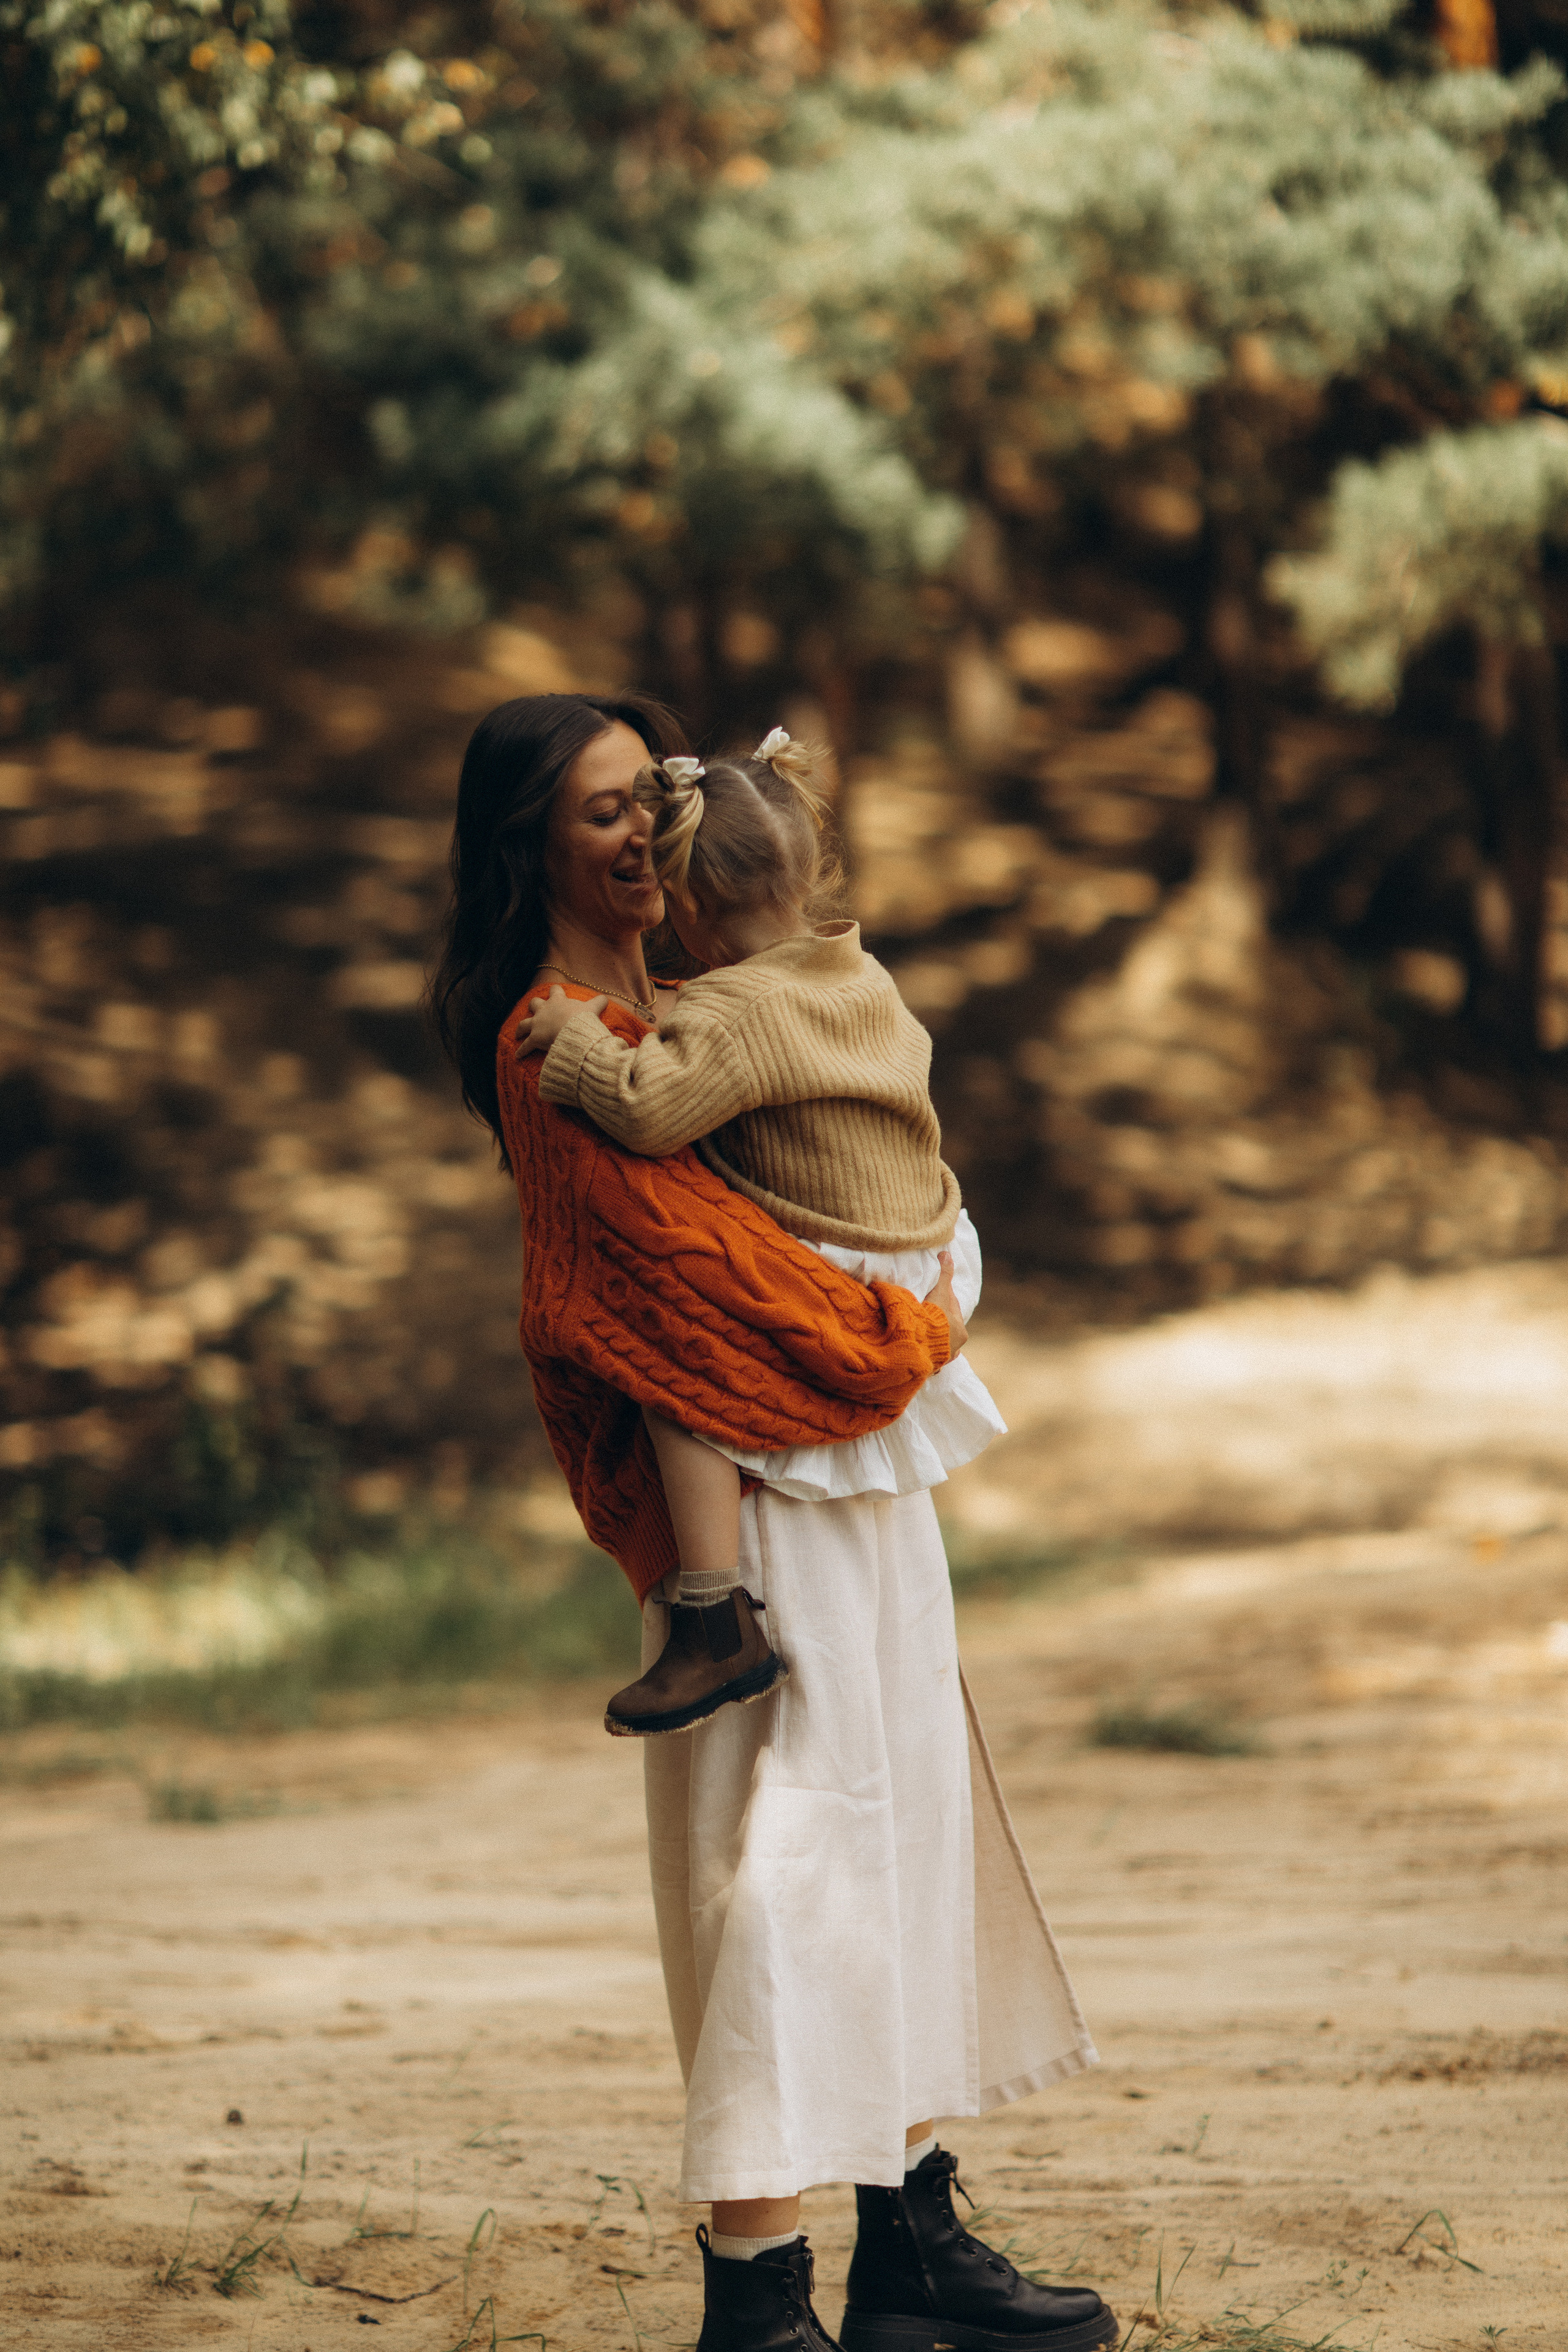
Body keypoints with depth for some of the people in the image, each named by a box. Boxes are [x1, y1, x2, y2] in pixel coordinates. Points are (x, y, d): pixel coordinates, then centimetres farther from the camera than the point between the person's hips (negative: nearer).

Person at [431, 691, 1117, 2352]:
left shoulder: (682, 1004, 16)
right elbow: (688, 1251, -20)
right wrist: (901, 1337, -10)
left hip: (859, 1466, 10)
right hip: (754, 1482, -10)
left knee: (915, 1817, 12)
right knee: (785, 1850, -12)